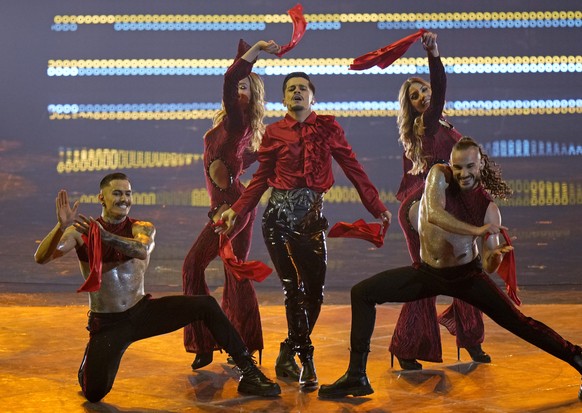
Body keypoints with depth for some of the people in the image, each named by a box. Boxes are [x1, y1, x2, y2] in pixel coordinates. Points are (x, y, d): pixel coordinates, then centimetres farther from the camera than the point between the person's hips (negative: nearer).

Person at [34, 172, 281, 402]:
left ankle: (248, 371, -6)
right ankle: (89, 368, 21)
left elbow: (143, 251, -29)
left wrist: (103, 235, -45)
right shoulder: (82, 232, -7)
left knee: (205, 305, -15)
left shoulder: (142, 228, -4)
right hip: (106, 324, -2)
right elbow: (41, 258, -20)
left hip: (142, 312, 2)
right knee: (94, 393, -18)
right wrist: (61, 226, -39)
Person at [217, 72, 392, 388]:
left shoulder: (327, 128, 8)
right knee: (294, 285, -7)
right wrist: (236, 210, 2)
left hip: (312, 214, 1)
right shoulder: (274, 133, 8)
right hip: (279, 214, -1)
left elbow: (353, 169, 6)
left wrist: (376, 206, 3)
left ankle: (288, 356, 14)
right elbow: (261, 179, 11)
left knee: (315, 289, -4)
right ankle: (305, 359, 4)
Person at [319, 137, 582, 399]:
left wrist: (497, 256, -36)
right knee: (362, 293, -6)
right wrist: (477, 231, -40)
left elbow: (488, 267, -13)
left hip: (467, 274, -2)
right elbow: (433, 214, -32)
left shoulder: (489, 209, -14)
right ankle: (357, 376, -3)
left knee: (515, 321, -12)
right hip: (428, 272, 2)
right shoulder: (439, 175, -12)